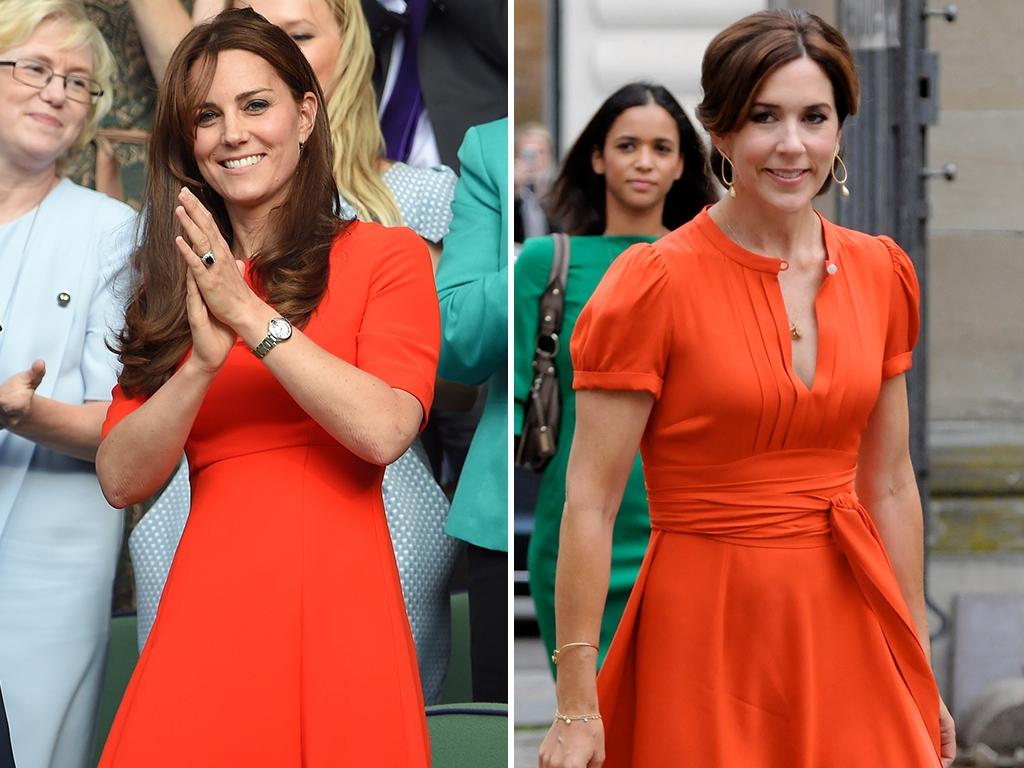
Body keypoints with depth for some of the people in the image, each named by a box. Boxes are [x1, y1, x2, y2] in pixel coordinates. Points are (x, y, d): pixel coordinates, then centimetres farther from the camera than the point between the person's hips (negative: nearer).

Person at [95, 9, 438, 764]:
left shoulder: (386, 256, 4)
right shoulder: (175, 282, 16)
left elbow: (384, 432, -12)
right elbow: (121, 479, 5)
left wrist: (251, 315, -12)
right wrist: (203, 363, -11)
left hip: (335, 606, -3)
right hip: (206, 611, 3)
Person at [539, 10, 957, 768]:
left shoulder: (880, 273, 4)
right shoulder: (654, 282, -11)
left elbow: (890, 486, 12)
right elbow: (590, 504, -11)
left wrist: (920, 671, 13)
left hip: (851, 625, 4)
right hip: (709, 631, -4)